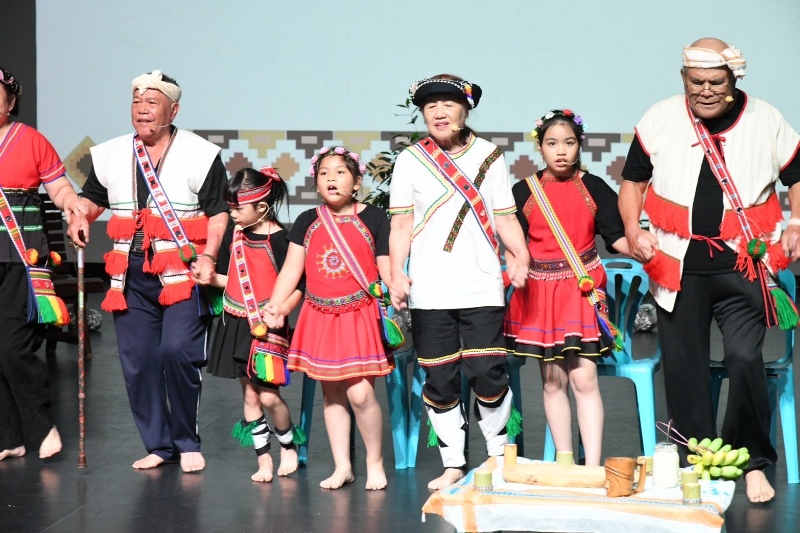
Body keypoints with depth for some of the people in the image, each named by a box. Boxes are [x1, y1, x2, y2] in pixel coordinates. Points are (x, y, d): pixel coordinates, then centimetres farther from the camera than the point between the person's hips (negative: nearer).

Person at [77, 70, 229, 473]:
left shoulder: (200, 154, -2)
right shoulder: (111, 155, 11)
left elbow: (218, 211, -3)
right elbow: (92, 199, 21)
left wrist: (208, 257, -14)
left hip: (182, 273, -5)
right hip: (130, 276, 5)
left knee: (177, 352, -17)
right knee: (137, 361, 5)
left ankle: (187, 443, 2)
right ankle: (158, 445, 18)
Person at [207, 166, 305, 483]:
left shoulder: (278, 240, -13)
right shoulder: (233, 235, 5)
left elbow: (296, 287, -13)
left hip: (269, 328, -6)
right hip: (237, 324, 6)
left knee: (269, 395, -6)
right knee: (250, 394, 8)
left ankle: (289, 444, 21)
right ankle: (263, 459, 16)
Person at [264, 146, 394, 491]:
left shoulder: (373, 218, -1)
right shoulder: (307, 222, 7)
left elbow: (387, 270, -2)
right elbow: (291, 271, 5)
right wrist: (273, 308, -6)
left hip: (361, 316, -4)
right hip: (320, 317, 4)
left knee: (360, 393, -12)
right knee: (332, 393, 8)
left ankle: (375, 461, 8)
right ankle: (342, 466, 18)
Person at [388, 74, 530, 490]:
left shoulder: (489, 157, 8)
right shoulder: (410, 161, 7)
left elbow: (504, 218, 7)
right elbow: (401, 224, 6)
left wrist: (521, 257, -11)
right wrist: (397, 273, -6)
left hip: (481, 288, -1)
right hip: (429, 293, 1)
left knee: (488, 373, -6)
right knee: (439, 380, 3)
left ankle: (499, 457, 14)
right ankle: (453, 464, 16)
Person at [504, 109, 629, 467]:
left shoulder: (593, 188, 3)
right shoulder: (524, 191, 5)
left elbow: (616, 236, 0)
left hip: (582, 289, -2)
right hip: (539, 290, 2)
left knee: (584, 378, -9)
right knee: (552, 381, 6)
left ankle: (593, 466, -8)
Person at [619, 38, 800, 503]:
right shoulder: (660, 120, 2)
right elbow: (634, 179, 10)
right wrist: (633, 229, -6)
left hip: (744, 267, -2)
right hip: (678, 267, 2)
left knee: (745, 358, -14)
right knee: (684, 368, 7)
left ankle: (755, 464, 3)